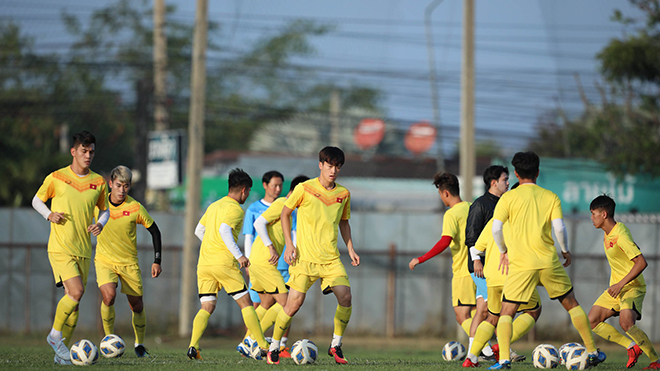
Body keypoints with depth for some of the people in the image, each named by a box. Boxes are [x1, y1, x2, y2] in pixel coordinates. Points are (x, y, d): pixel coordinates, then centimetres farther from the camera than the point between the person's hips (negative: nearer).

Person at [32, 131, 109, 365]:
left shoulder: (98, 182, 6)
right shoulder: (56, 178, -4)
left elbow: (104, 210, 20)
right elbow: (37, 200, 9)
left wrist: (100, 224, -2)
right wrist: (49, 215, -10)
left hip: (84, 251, 5)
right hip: (60, 248, -4)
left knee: (74, 301, 4)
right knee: (76, 292, -20)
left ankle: (62, 352, 13)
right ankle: (55, 334, 0)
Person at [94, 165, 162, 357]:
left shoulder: (136, 208, -11)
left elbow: (154, 231, 1)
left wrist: (157, 261, -3)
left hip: (129, 262, 1)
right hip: (104, 260, 0)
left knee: (137, 305, 4)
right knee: (109, 296, -25)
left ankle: (139, 344, 28)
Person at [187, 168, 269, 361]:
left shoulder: (213, 206, 18)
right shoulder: (235, 209, -6)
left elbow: (199, 231, 25)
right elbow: (224, 230, -21)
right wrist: (239, 255, -23)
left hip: (204, 263, 7)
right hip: (224, 263, -7)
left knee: (207, 307, 5)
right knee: (245, 303, 2)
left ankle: (193, 345, -16)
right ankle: (264, 347, 3)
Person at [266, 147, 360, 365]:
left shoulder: (343, 194, 7)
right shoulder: (304, 189, -6)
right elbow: (285, 213, 5)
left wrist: (350, 249, 12)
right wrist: (289, 244, -4)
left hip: (331, 257, 4)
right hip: (304, 257, -4)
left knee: (345, 297, -13)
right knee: (295, 303, -10)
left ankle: (336, 345, 5)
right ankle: (273, 348, 8)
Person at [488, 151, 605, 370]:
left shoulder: (508, 198, 1)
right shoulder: (551, 197, 4)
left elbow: (496, 229, -8)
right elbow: (559, 228, -5)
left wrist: (503, 252, 8)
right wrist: (565, 251, 11)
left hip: (521, 264, -2)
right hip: (549, 262, 2)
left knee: (507, 312, 5)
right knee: (571, 304, 18)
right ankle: (592, 353, 20)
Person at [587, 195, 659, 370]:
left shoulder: (621, 236, -22)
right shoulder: (609, 233, 7)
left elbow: (641, 263, -27)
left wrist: (621, 284, -28)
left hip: (632, 287, -10)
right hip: (616, 287, 10)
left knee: (626, 322, -31)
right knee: (592, 321, -2)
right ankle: (632, 347, 5)